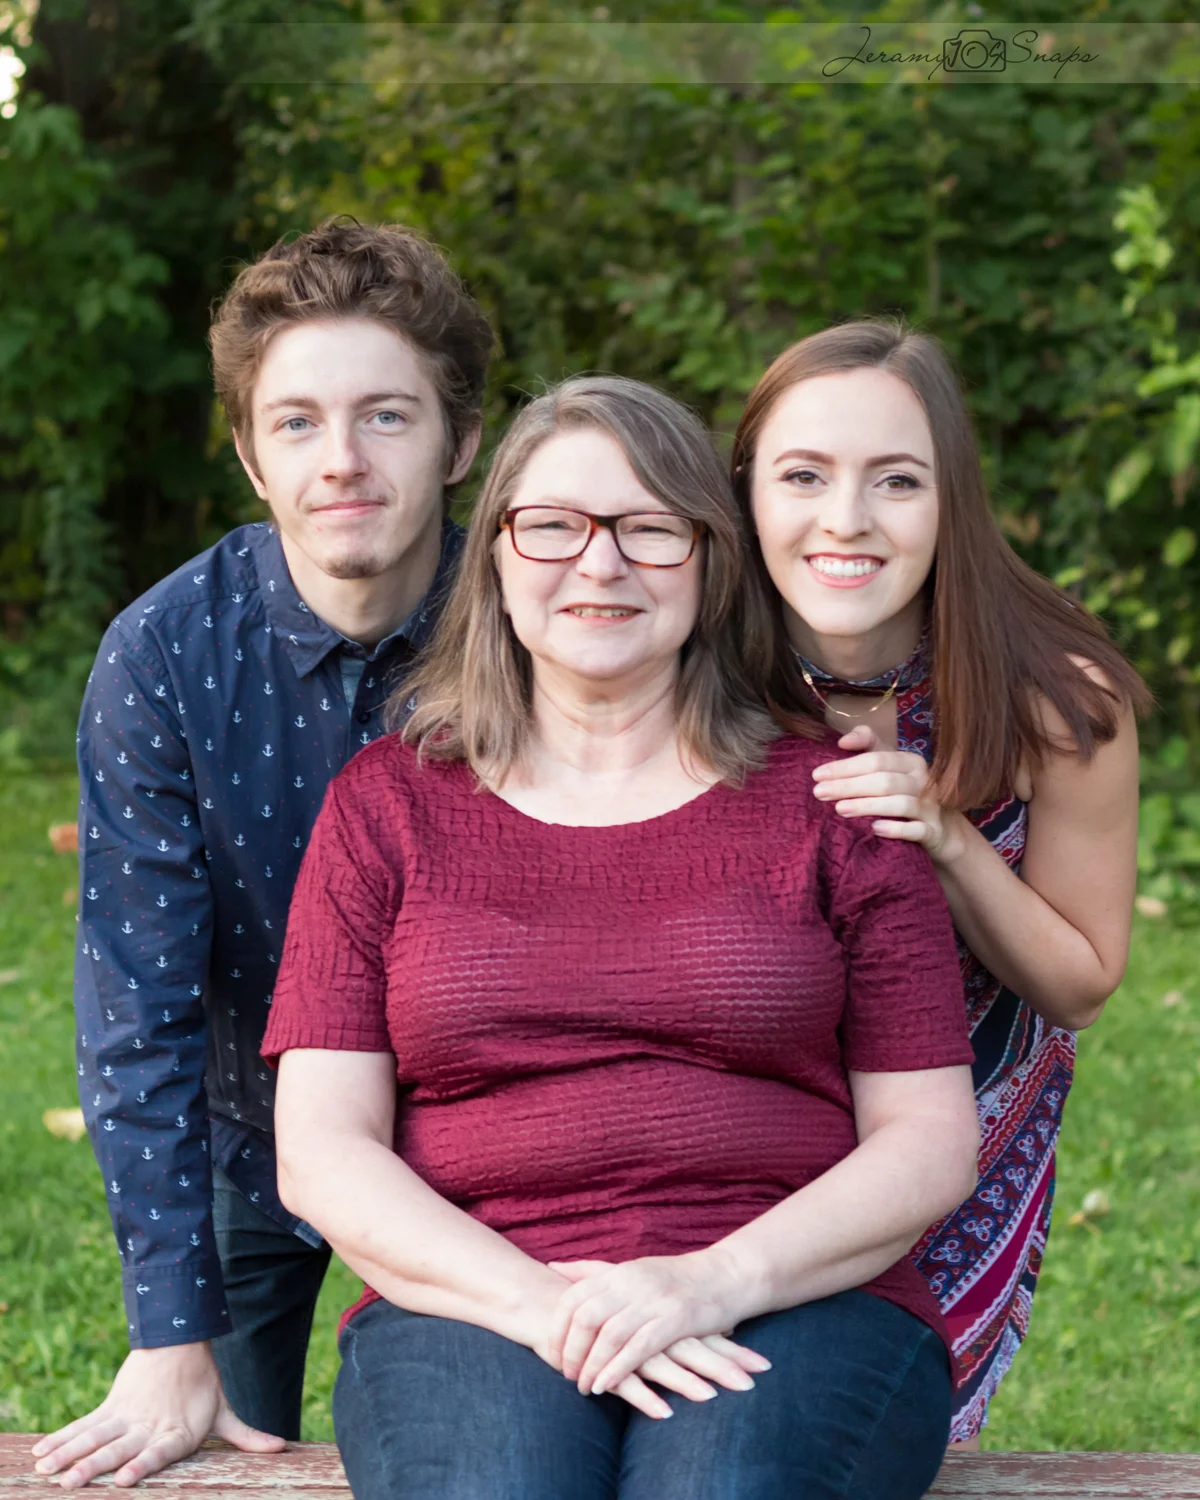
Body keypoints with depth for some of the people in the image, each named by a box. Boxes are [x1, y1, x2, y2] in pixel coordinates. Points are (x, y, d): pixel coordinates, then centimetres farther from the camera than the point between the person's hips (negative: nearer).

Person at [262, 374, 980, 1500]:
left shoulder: (824, 797, 10)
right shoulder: (385, 804, 12)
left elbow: (929, 1141, 6)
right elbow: (320, 1151, 5)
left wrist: (719, 1280, -12)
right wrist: (535, 1301, -13)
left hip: (794, 1303, 0)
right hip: (471, 1302, 0)